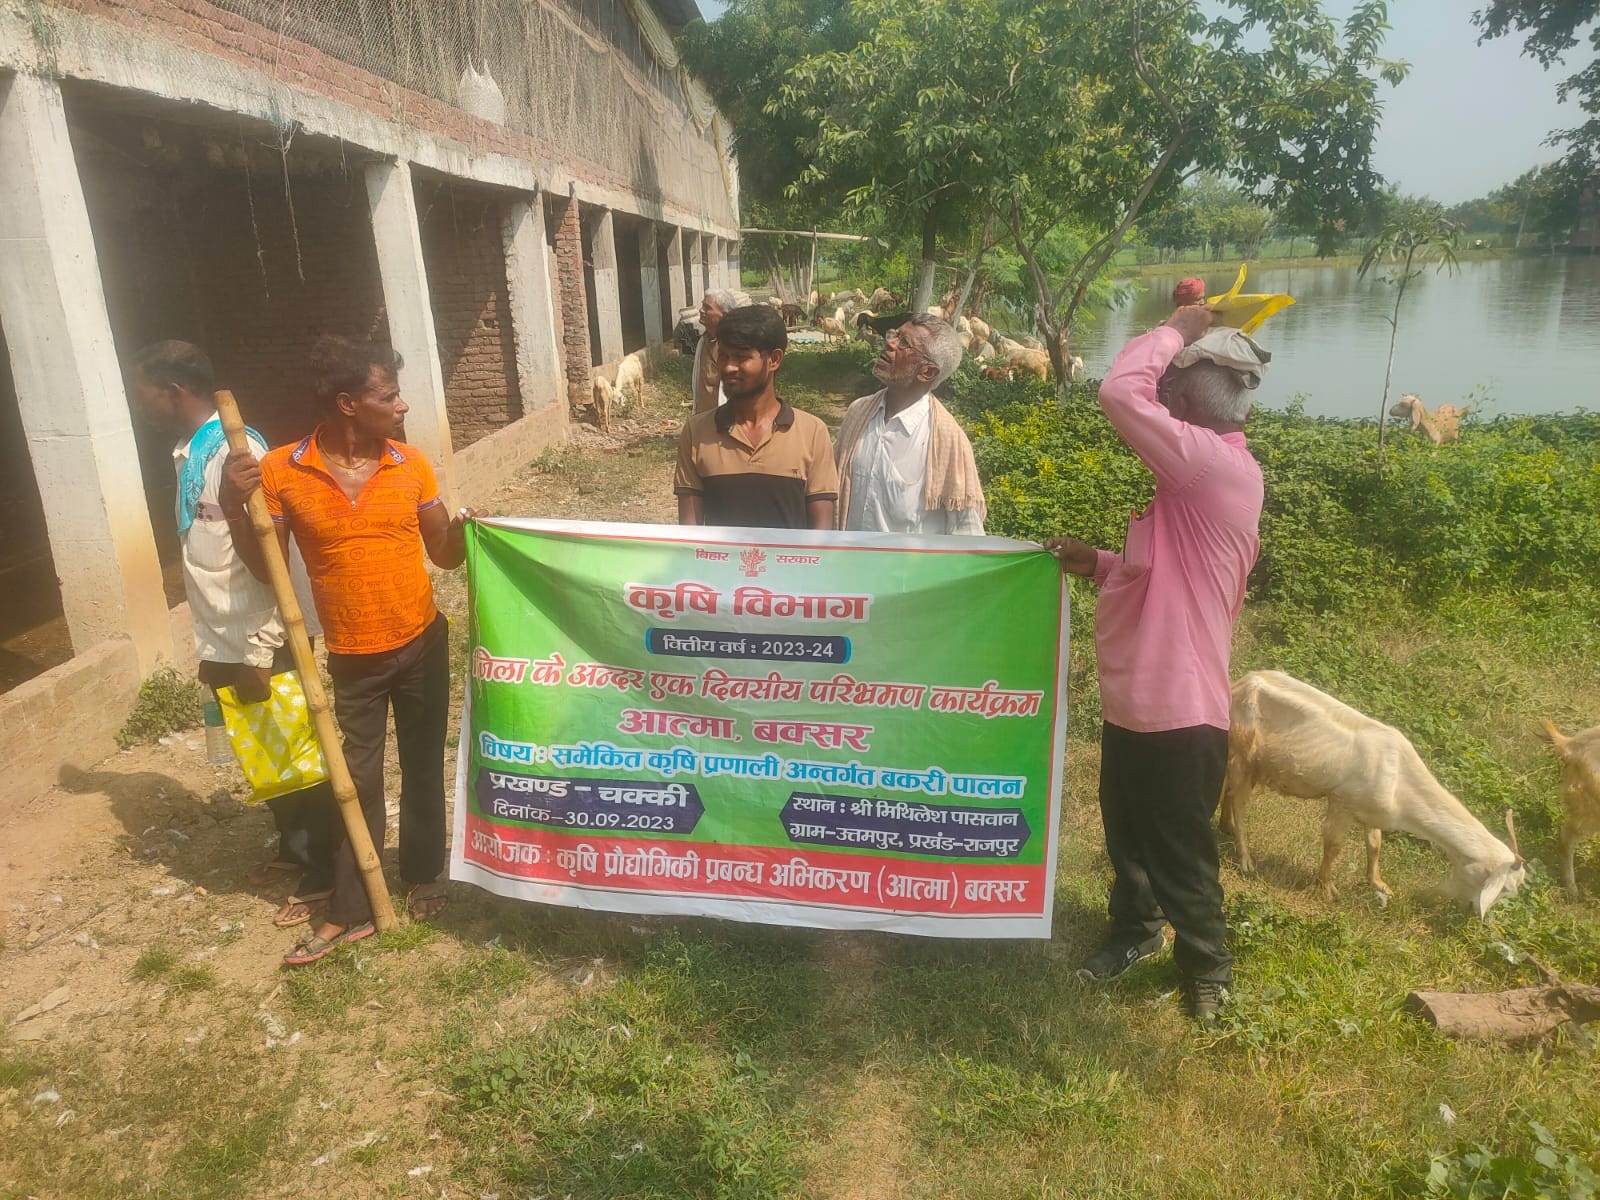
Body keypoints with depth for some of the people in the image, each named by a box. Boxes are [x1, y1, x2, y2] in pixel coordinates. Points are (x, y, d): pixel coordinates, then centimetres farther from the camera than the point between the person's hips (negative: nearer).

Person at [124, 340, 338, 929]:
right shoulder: (188, 454, 10)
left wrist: (258, 654, -21)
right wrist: (210, 648, 19)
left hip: (264, 644, -9)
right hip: (228, 645, 9)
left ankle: (323, 873, 19)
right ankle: (293, 850, 38)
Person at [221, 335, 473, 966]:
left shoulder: (410, 463, -5)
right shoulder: (281, 471, -10)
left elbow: (444, 554, 1)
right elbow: (266, 570, -3)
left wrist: (463, 530, -21)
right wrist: (234, 508, -17)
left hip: (423, 643, 1)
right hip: (351, 656, -1)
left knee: (424, 768, 14)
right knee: (357, 780, 8)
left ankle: (423, 875, 35)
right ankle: (349, 911, 22)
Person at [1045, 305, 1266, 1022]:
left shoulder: (1214, 463, -21)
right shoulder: (1206, 473, 11)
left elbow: (1122, 393, -30)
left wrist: (1173, 332, -13)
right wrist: (1100, 564, 5)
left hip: (1176, 707, -10)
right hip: (1135, 696, 10)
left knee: (1179, 854, 10)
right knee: (1126, 832, 25)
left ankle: (1207, 965, 33)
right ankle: (1134, 929, 46)